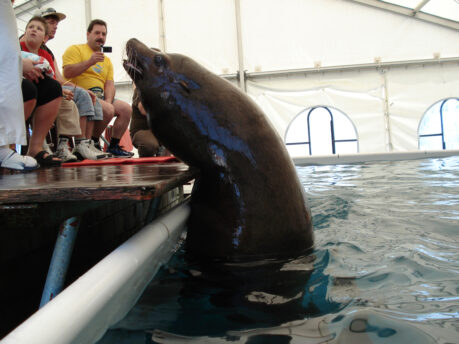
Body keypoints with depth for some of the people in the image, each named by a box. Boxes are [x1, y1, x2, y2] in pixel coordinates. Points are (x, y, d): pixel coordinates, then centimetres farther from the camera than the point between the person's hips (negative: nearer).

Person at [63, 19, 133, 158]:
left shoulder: (106, 60, 23)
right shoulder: (75, 49, 4)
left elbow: (110, 84, 11)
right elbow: (67, 73, -12)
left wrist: (108, 100, -8)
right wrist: (90, 62, -18)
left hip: (100, 96, 7)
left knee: (126, 108, -13)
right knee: (108, 110, -30)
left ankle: (114, 146, -4)